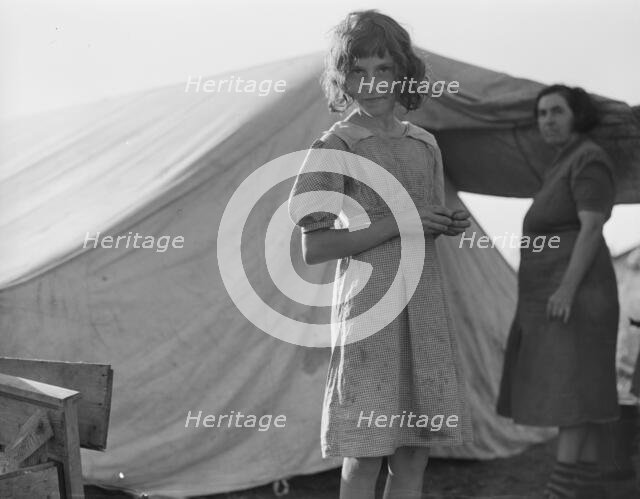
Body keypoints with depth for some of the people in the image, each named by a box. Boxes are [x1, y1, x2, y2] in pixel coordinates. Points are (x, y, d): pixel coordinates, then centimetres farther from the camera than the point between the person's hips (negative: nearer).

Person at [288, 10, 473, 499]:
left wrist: (453, 223, -1)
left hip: (425, 307, 6)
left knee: (415, 452, 9)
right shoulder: (336, 147, -7)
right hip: (370, 310, -6)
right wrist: (399, 223, -16)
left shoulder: (424, 144, 11)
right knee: (364, 457, -2)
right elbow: (314, 248, -13)